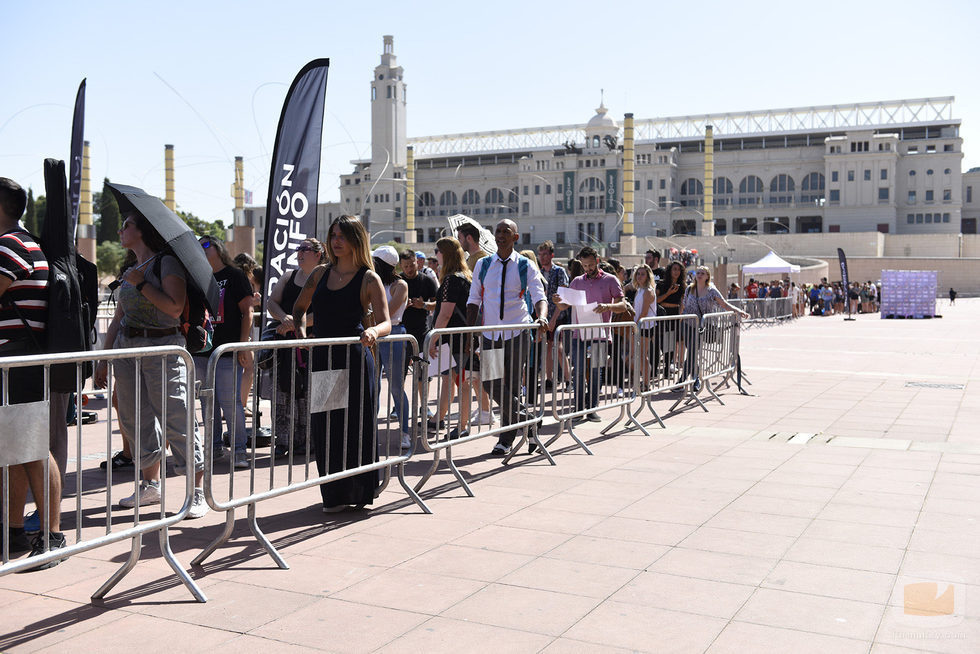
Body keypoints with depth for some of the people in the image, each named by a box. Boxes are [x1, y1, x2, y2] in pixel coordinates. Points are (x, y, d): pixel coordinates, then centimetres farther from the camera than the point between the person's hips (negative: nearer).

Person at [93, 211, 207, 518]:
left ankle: (198, 491, -4)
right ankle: (151, 484, 22)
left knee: (176, 421, -9)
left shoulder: (167, 263, -5)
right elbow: (117, 319, 19)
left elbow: (175, 308, -16)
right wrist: (103, 360, 16)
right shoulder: (130, 273, 18)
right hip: (127, 347, 8)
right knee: (135, 421, 9)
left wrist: (141, 284, -13)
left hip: (163, 347, -8)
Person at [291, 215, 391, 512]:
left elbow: (386, 323, -10)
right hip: (322, 358, 5)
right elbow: (299, 307, 22)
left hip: (355, 359, -5)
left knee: (356, 425, 0)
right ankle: (334, 494, 19)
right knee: (323, 426, 7)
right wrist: (300, 329, 2)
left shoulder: (369, 279, -4)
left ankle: (359, 492, 15)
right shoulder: (321, 273, 11)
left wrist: (374, 332, -32)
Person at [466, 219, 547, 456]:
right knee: (490, 382, -4)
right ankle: (523, 416, 20)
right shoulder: (483, 265, 6)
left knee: (512, 385, 3)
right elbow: (473, 300, 8)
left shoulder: (525, 266, 0)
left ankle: (506, 440, 14)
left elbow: (539, 297, -10)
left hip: (517, 333, -2)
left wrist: (542, 317, -31)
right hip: (491, 334, 3)